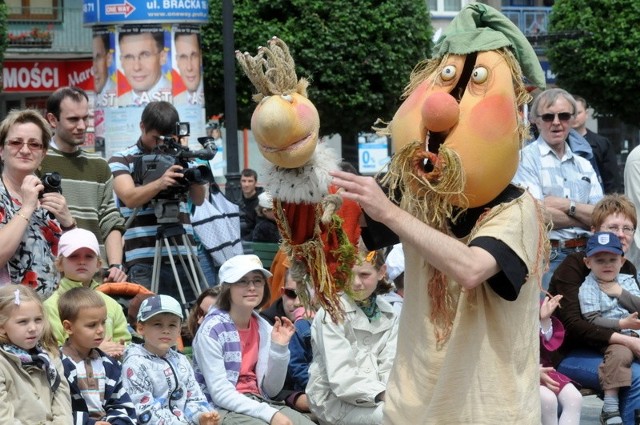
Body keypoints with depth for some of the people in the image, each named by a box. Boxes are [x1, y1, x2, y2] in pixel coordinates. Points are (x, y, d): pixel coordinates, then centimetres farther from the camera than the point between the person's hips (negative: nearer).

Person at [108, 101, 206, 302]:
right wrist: (160, 183, -29)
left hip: (185, 258, 4)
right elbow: (130, 198, -10)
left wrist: (196, 178, -12)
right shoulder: (122, 160, 6)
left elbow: (198, 200, 10)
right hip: (145, 262, -3)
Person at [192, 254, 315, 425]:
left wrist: (279, 348, -9)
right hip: (222, 410, -6)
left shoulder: (263, 328, 5)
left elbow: (270, 391, 5)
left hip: (257, 404, 6)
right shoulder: (212, 330, -13)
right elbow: (220, 394, -18)